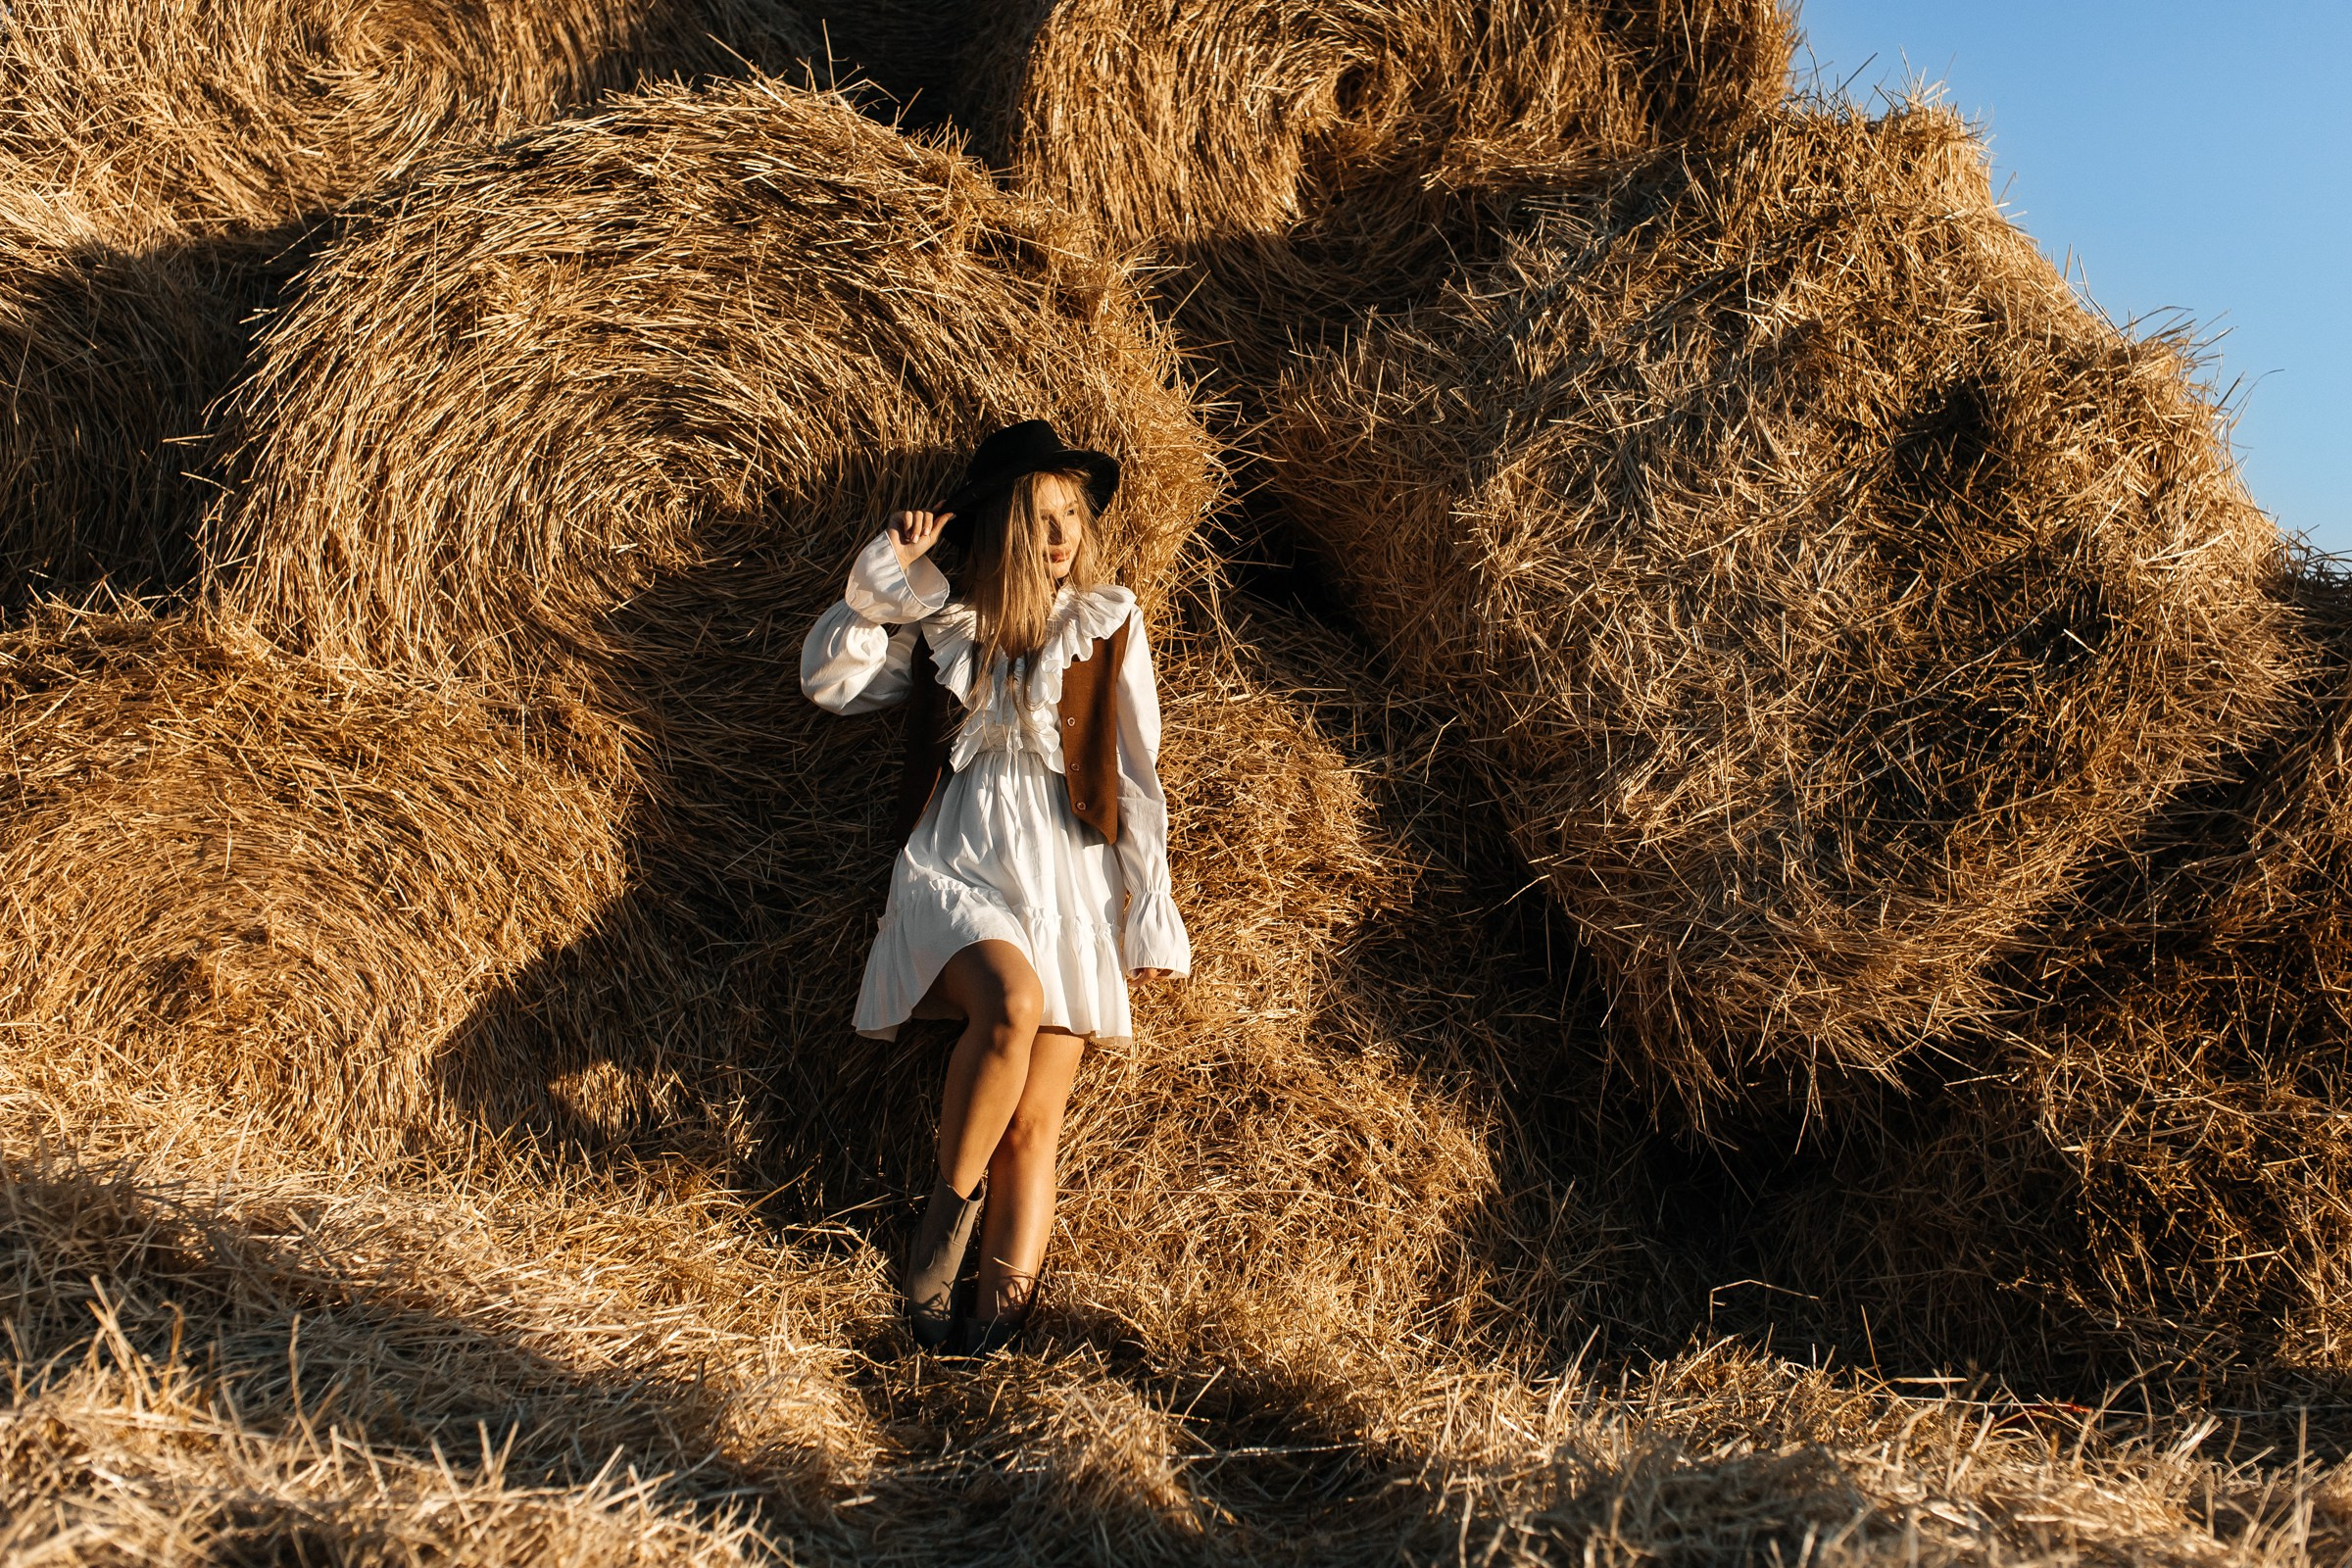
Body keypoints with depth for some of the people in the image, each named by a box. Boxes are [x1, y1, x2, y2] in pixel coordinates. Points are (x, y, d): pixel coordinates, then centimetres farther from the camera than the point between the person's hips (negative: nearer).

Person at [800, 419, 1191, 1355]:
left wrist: (1150, 914, 3)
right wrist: (884, 577, -2)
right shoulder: (944, 625, 12)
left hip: (1071, 882, 1)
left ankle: (997, 1319, -6)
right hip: (957, 866, 0)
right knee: (1011, 1002, -32)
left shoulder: (1108, 625, 9)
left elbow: (1138, 777, 8)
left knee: (1035, 1122, -6)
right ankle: (949, 1201, -12)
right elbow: (826, 681, 6)